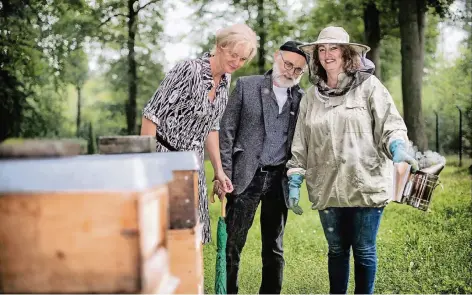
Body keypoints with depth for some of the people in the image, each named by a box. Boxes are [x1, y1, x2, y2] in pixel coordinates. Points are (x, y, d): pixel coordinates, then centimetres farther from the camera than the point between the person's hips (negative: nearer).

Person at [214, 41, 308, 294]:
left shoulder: (301, 98, 7)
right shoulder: (246, 85, 1)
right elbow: (227, 132, -1)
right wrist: (224, 174, -6)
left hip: (279, 180, 2)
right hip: (246, 177, -2)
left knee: (274, 248, 11)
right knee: (232, 244, 0)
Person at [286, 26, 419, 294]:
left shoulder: (368, 85, 1)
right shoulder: (311, 96, 12)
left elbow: (391, 125, -4)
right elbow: (301, 143, 12)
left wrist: (398, 148, -24)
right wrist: (295, 180, 7)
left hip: (365, 185, -3)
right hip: (327, 188, 3)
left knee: (364, 251, 5)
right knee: (337, 250, 12)